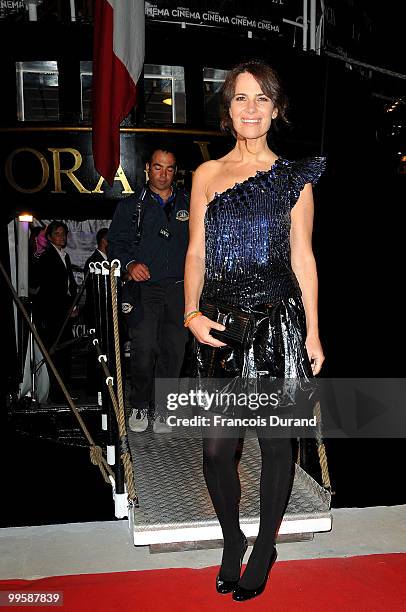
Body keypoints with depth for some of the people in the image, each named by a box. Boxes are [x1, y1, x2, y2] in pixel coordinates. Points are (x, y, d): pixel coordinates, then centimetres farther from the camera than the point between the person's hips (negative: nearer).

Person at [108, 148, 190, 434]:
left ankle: (162, 407, 15)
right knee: (144, 348, -11)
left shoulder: (189, 204, 15)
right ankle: (140, 406, 8)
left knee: (174, 350, 1)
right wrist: (130, 263, -11)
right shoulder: (131, 205, 11)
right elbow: (116, 241, 8)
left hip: (180, 288, 2)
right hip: (145, 287, -1)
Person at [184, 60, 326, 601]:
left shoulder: (293, 176, 6)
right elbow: (196, 253, 9)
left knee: (275, 439, 7)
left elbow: (303, 258, 4)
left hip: (277, 324, -1)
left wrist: (313, 333, 1)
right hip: (220, 327, 2)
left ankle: (265, 546, 31)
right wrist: (192, 315, -5)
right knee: (217, 445, 1)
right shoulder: (207, 174, 10)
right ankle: (232, 540, 30)